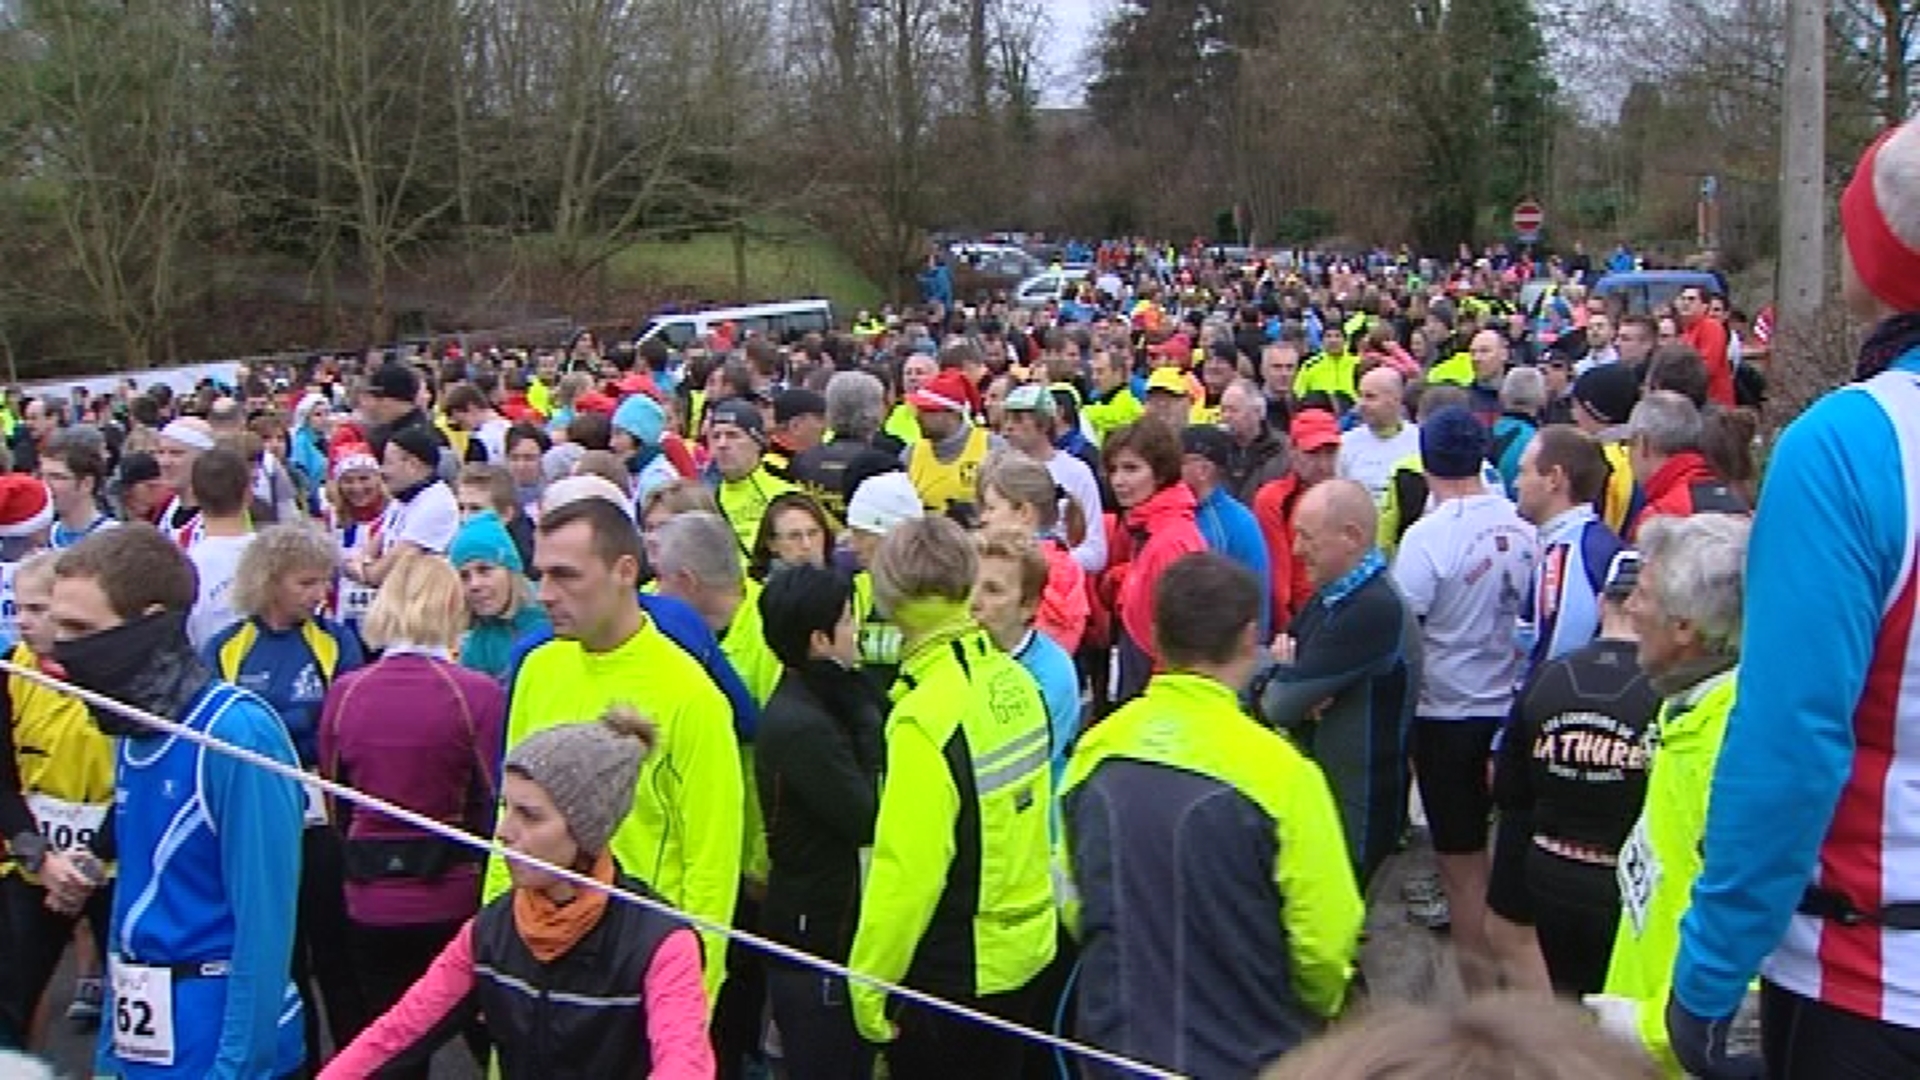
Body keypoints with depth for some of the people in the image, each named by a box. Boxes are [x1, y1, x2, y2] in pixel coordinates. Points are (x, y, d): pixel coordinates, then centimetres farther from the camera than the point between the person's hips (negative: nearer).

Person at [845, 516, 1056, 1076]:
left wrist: (869, 983, -14)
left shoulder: (927, 714, -23)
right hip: (1024, 951, 7)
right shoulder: (1015, 681, -2)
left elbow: (906, 867, -22)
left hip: (952, 972, -7)